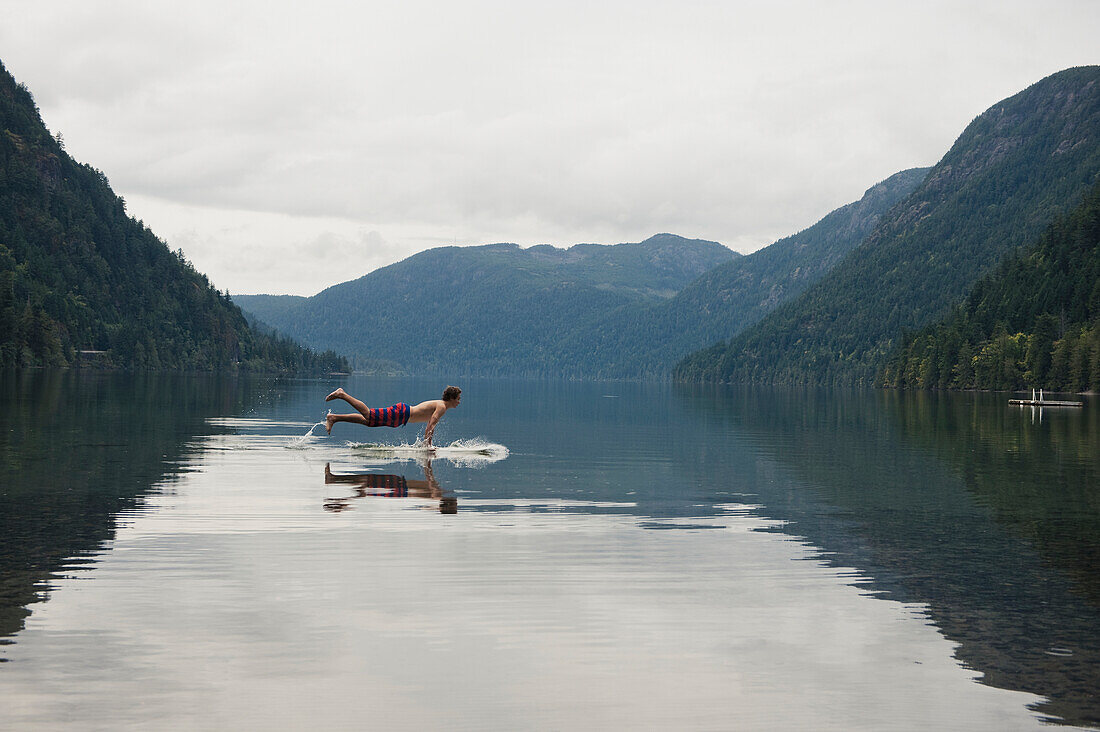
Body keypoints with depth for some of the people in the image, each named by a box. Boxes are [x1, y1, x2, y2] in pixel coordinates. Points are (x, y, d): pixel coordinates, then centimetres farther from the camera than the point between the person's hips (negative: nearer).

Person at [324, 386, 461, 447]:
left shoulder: (439, 405, 20)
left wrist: (429, 444, 25)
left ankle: (334, 418, 6)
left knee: (367, 420, 7)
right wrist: (426, 443, -19)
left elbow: (430, 426, 28)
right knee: (369, 416, -14)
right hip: (401, 413, -8)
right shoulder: (442, 407, -10)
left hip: (402, 412, 8)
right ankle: (341, 394, -12)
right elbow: (431, 425, -20)